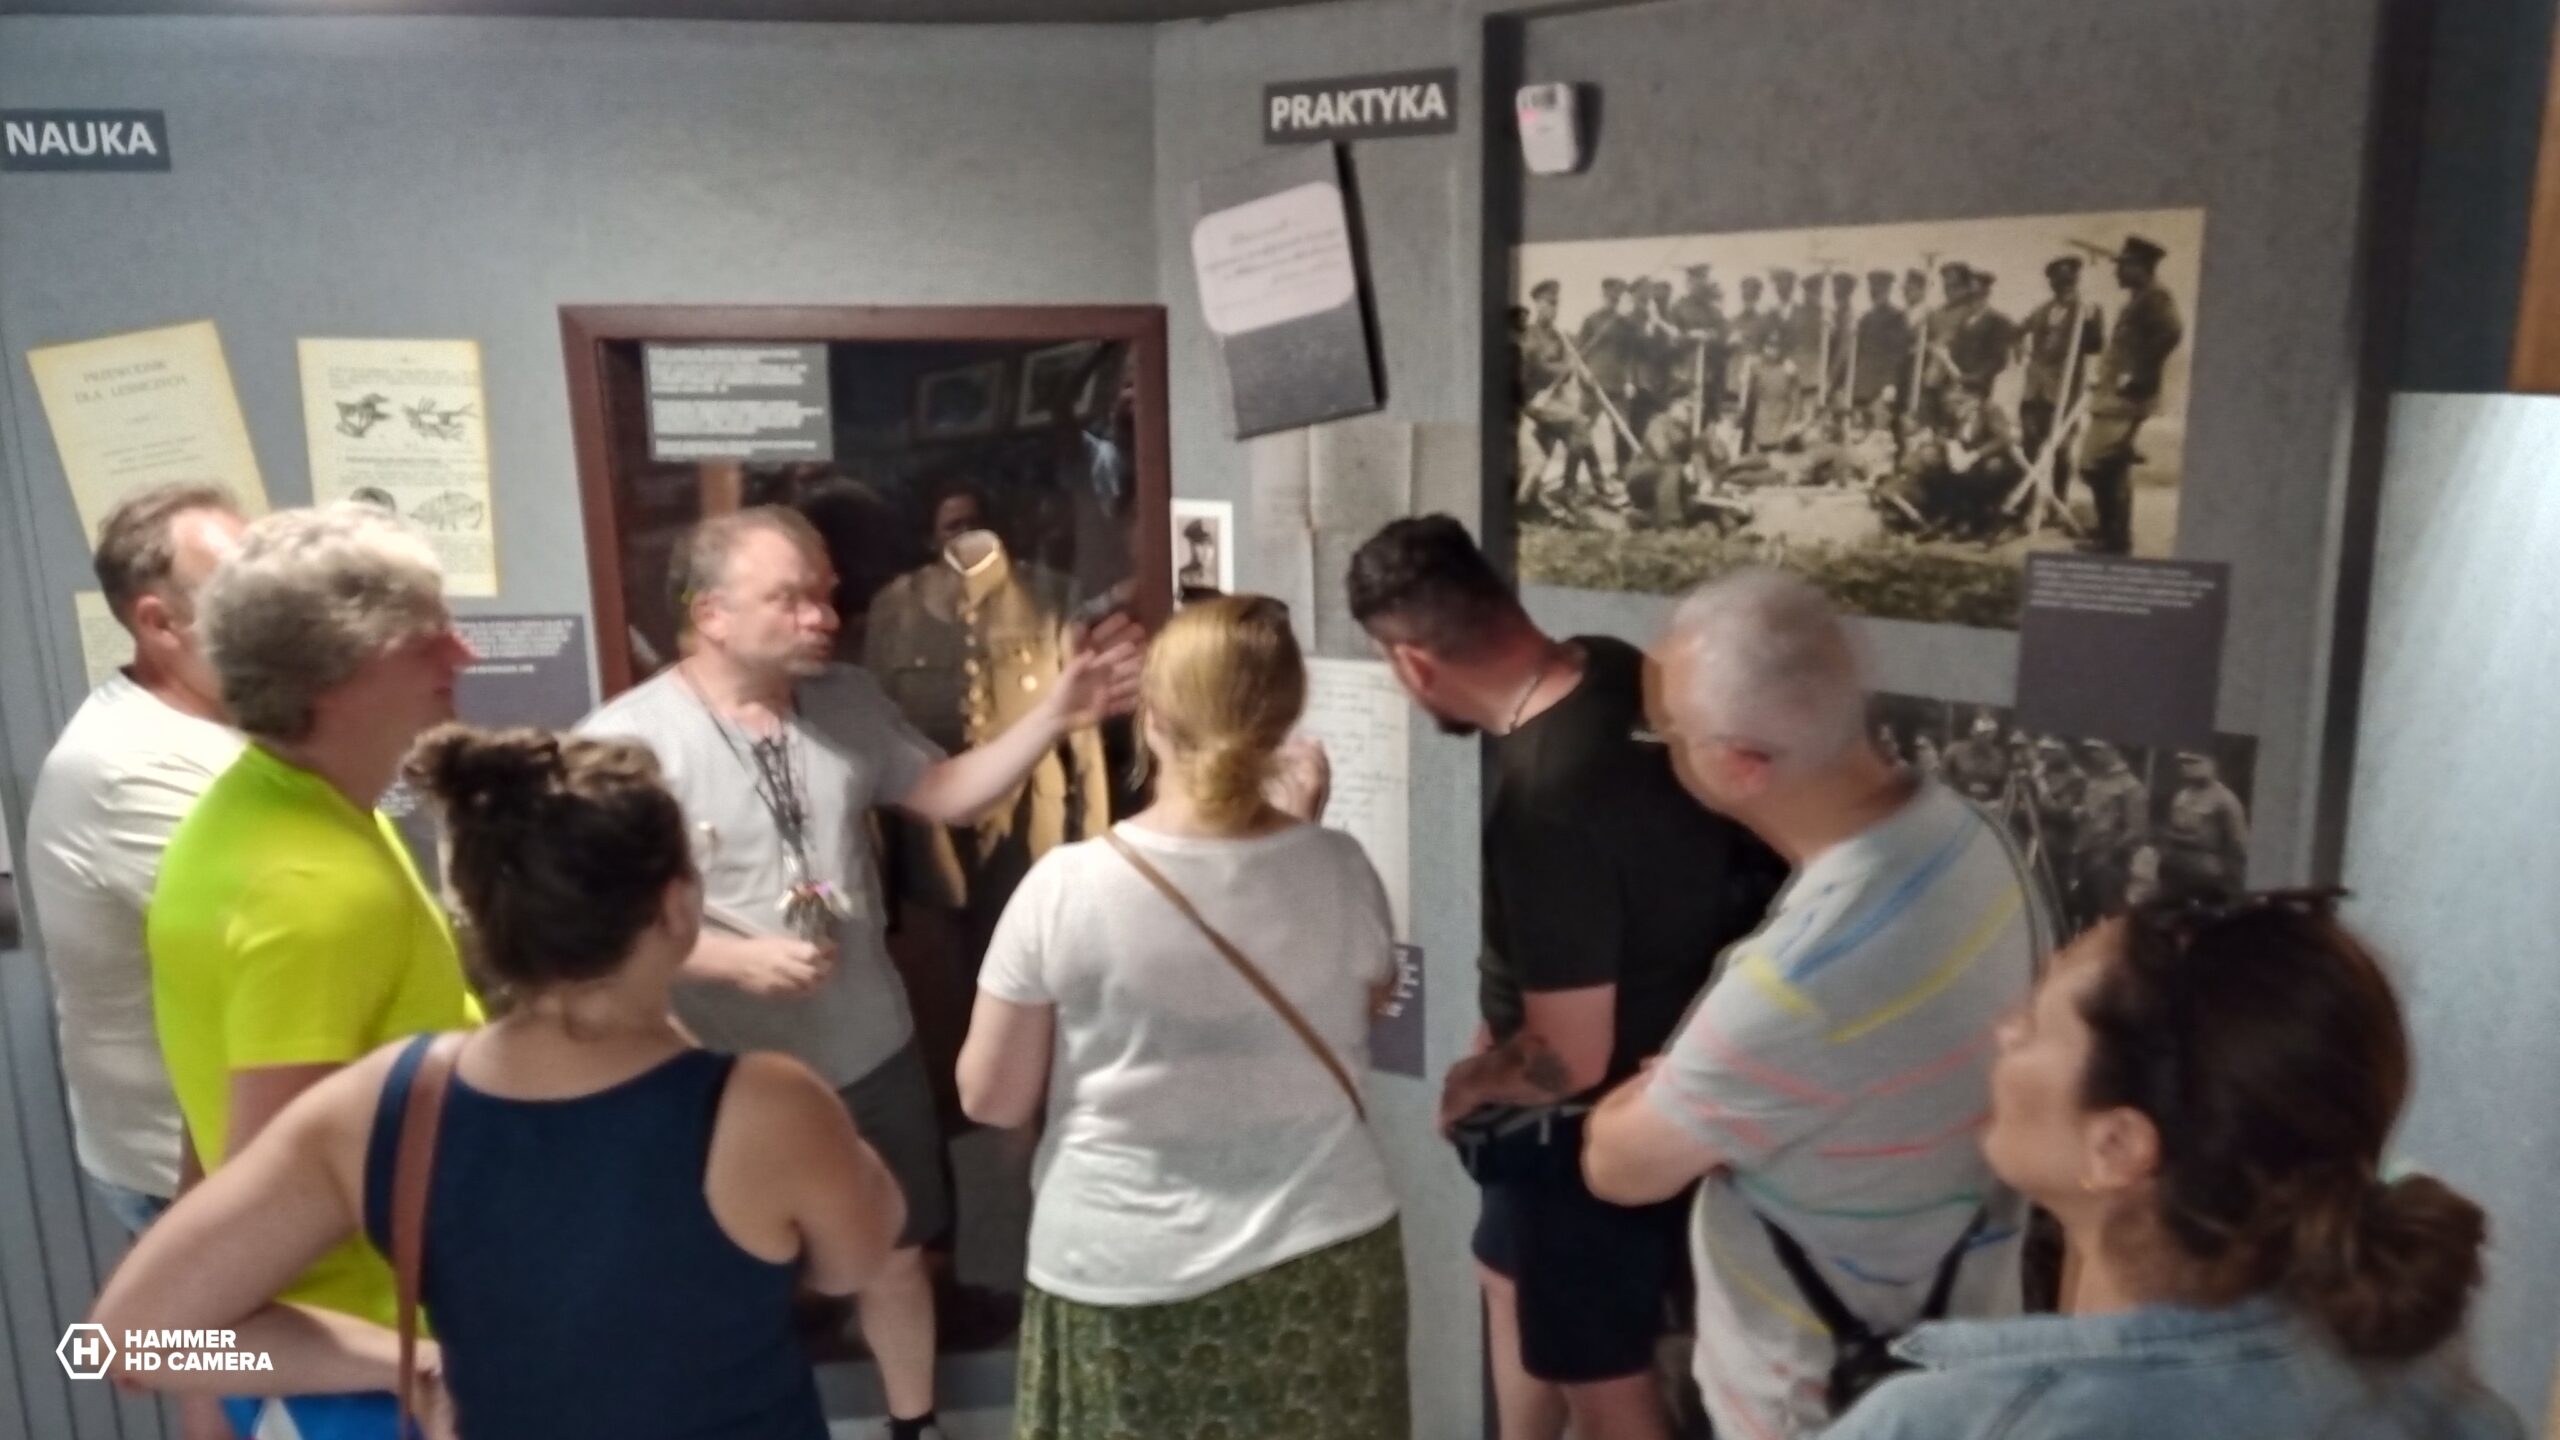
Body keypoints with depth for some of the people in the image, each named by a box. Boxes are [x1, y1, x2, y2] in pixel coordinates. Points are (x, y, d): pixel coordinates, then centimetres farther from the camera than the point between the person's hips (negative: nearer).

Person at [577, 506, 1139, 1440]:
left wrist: (1053, 716, -10)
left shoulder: (850, 701, -1)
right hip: (726, 1077, -4)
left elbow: (947, 794, 2)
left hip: (871, 1052, 5)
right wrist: (742, 958, -28)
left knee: (898, 1253, 21)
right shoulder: (626, 740, -17)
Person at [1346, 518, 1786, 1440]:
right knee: (1510, 1275, 30)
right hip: (1660, 1059, 9)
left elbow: (1571, 1057, -31)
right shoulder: (1615, 670, -9)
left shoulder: (1546, 801, -37)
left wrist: (1470, 1084, -8)